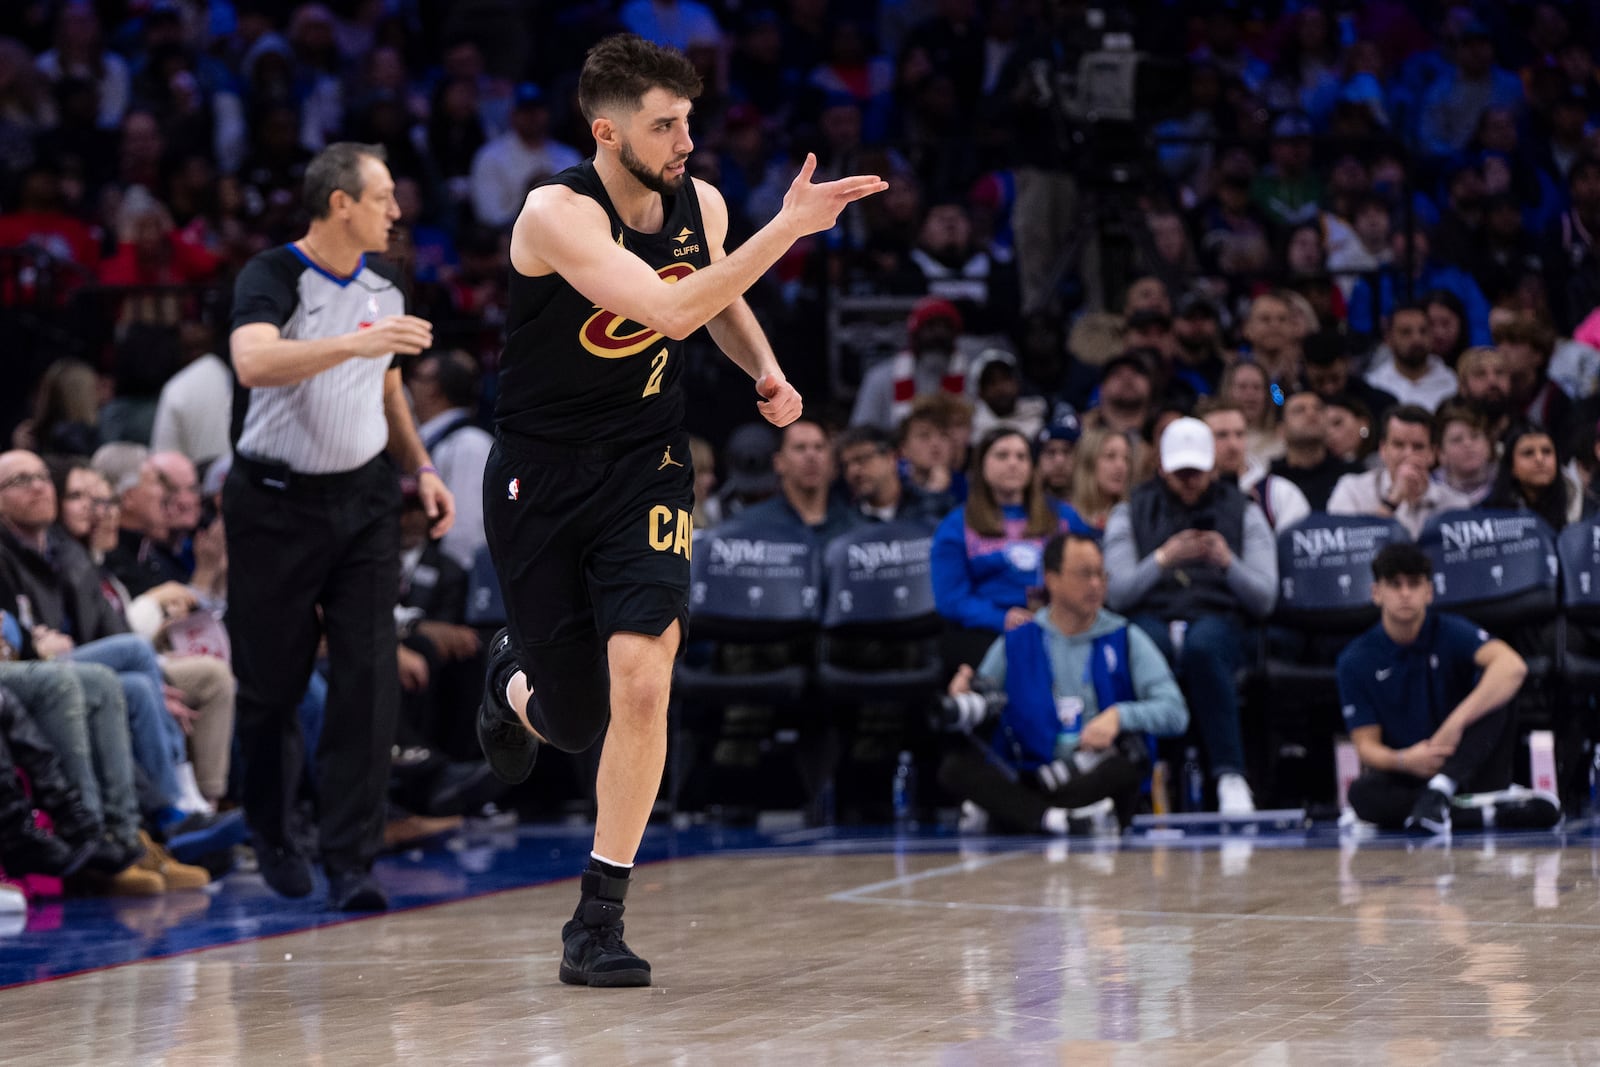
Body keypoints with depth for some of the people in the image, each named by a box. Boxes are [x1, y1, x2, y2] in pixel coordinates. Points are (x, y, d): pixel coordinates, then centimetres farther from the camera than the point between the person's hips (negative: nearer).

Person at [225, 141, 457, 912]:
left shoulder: (381, 286, 8)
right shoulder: (272, 278, -13)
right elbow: (254, 362, -34)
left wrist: (420, 467, 12)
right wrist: (358, 342, -41)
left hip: (363, 499, 5)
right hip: (277, 502, -5)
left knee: (368, 682, -7)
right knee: (272, 683, 6)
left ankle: (350, 861, -5)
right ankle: (272, 832, 31)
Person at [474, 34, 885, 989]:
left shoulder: (700, 204, -3)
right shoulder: (558, 213, -22)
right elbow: (671, 310, -35)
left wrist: (766, 371, 2)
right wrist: (788, 228, -37)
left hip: (647, 464, 3)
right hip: (541, 472, -3)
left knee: (642, 679, -17)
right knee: (572, 720, 4)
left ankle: (600, 917, -8)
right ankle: (515, 679, 44)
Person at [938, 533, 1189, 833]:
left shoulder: (1126, 640, 8)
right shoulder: (1014, 645, 10)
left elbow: (1175, 713, -2)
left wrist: (1119, 716, -21)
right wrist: (961, 706, -17)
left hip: (1096, 781, -1)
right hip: (1027, 781, 1)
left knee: (1127, 752, -34)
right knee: (956, 767, -25)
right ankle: (1057, 819, -41)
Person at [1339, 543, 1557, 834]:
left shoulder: (1450, 633, -6)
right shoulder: (1356, 661, 0)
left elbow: (1513, 667, -25)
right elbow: (1367, 744, -2)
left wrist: (1455, 724, -36)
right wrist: (1403, 761, -26)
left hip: (1468, 771, -1)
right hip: (1405, 777, 1)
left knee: (1495, 688, -23)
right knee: (1362, 794, -33)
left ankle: (1439, 791, -41)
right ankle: (1495, 812, -33)